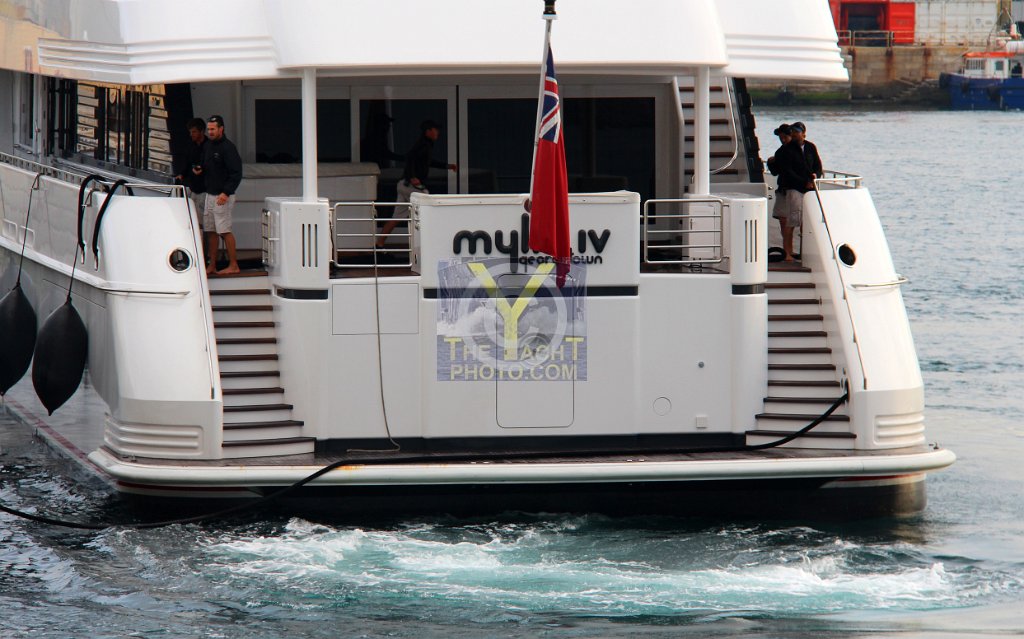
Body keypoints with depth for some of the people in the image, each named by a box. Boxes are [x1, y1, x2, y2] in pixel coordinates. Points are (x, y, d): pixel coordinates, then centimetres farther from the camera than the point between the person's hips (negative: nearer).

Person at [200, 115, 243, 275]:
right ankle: (212, 266, 13)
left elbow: (236, 174, -17)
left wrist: (226, 193, -24)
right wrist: (199, 170, 2)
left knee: (224, 230, -8)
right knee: (210, 231, 8)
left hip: (223, 196, -8)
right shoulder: (209, 145, 13)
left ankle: (233, 265, -3)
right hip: (210, 194, 8)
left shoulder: (228, 147, -13)